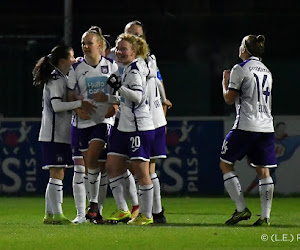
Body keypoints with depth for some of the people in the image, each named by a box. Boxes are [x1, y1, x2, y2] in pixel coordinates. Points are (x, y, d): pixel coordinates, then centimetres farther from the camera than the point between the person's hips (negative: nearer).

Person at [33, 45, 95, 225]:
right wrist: (80, 104, -22)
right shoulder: (57, 79, -11)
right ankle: (57, 215, -12)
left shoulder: (62, 78, 19)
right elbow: (57, 105, -21)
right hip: (54, 135, -10)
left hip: (60, 134, 10)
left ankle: (50, 214, 13)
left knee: (56, 175, 11)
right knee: (57, 174, -10)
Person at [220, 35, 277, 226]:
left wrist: (225, 81, 13)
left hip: (246, 126, -6)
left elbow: (229, 99, -5)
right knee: (263, 170, 6)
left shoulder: (240, 69, -6)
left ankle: (242, 208, -4)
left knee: (226, 164, 6)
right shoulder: (266, 71, 15)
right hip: (266, 127, 6)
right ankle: (265, 216, -1)